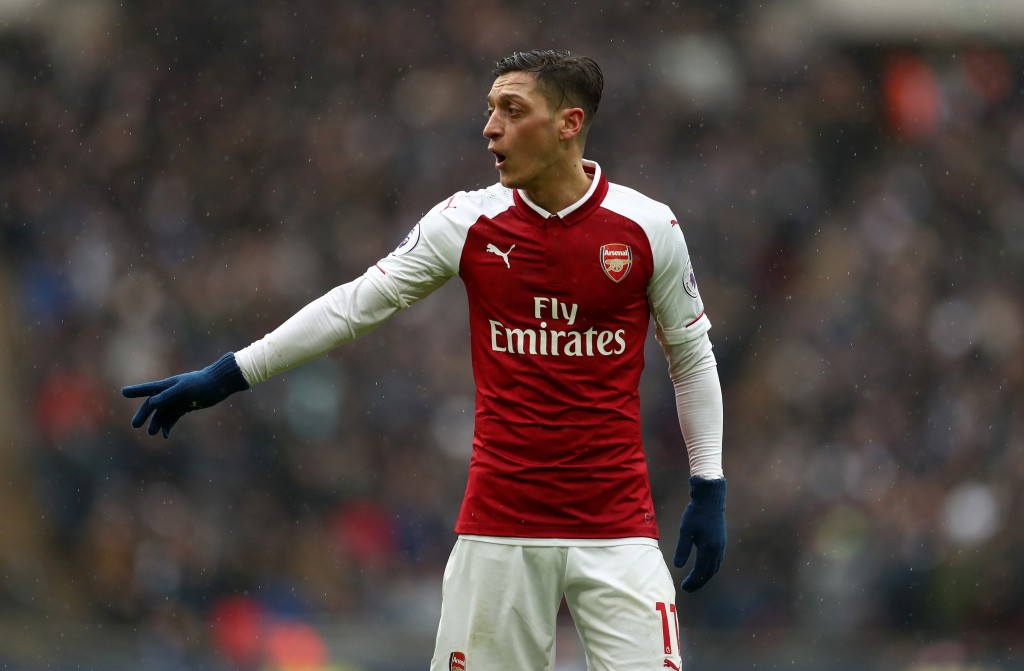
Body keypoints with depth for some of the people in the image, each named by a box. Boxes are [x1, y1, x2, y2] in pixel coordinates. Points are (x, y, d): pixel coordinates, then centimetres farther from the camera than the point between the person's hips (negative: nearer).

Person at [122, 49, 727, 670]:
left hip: (617, 526, -1)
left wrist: (709, 489, 5)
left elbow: (692, 357, 8)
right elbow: (356, 305, 5)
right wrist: (226, 376, 3)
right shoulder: (468, 222, 0)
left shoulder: (649, 228, -3)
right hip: (499, 525, 1)